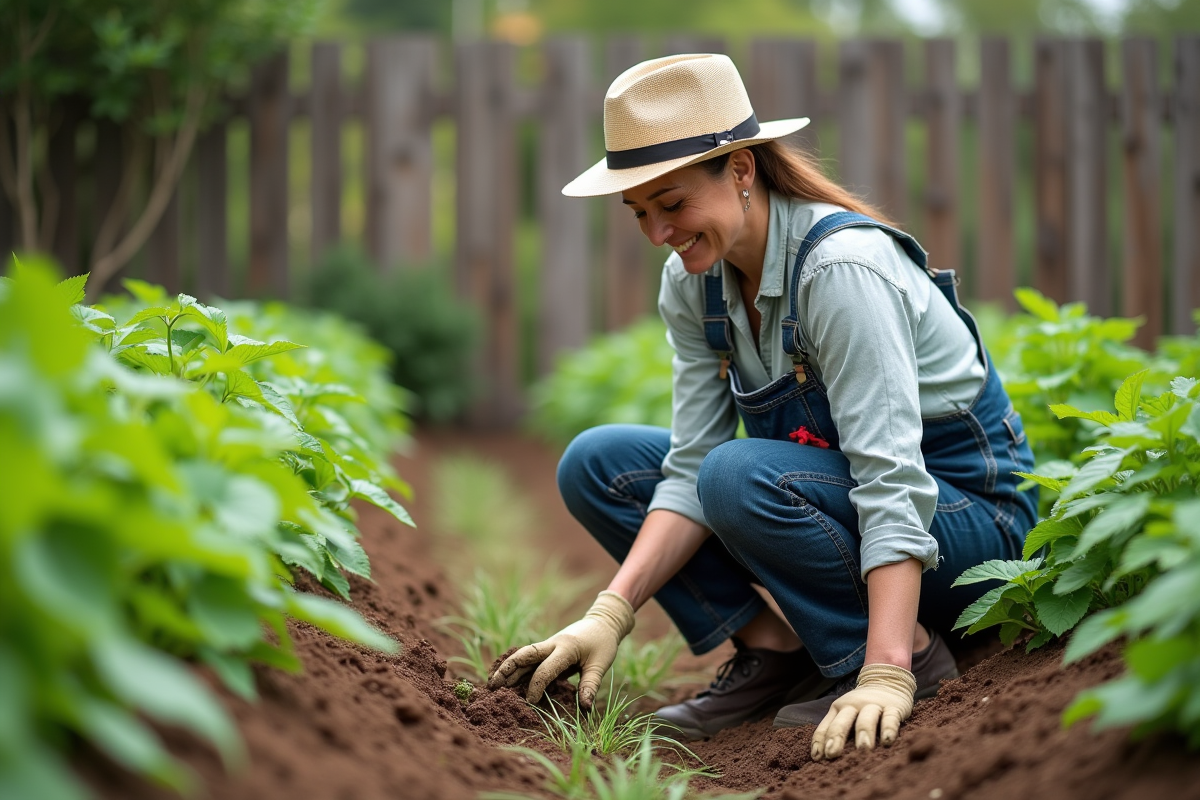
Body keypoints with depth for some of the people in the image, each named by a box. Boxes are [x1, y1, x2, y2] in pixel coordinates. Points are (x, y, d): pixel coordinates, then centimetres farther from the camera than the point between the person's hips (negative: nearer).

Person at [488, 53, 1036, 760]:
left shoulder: (843, 267, -27)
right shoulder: (692, 283, -4)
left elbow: (893, 479, -34)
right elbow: (690, 468, -5)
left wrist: (886, 676, -42)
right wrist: (611, 614, -18)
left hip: (963, 513, -8)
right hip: (834, 484, 8)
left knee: (742, 476, -34)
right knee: (595, 464, -3)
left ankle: (914, 654, -15)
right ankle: (775, 651, -3)